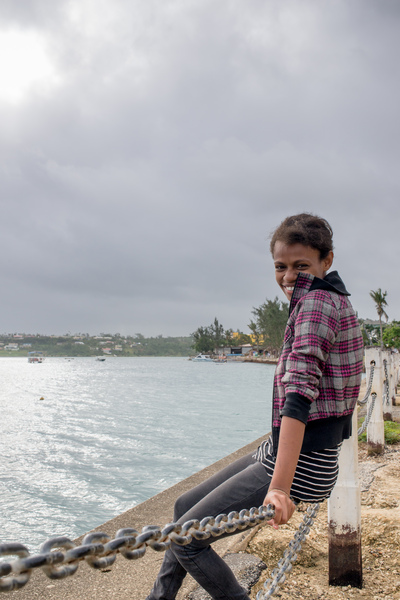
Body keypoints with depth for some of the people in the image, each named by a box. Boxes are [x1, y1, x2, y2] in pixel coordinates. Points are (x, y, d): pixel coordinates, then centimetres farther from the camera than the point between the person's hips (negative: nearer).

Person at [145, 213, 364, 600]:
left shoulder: (317, 302, -17)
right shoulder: (333, 300, 14)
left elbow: (300, 393, -27)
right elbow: (330, 385, 23)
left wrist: (279, 487, -30)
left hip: (298, 463, -11)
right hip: (276, 451, 11)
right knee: (185, 507, 19)